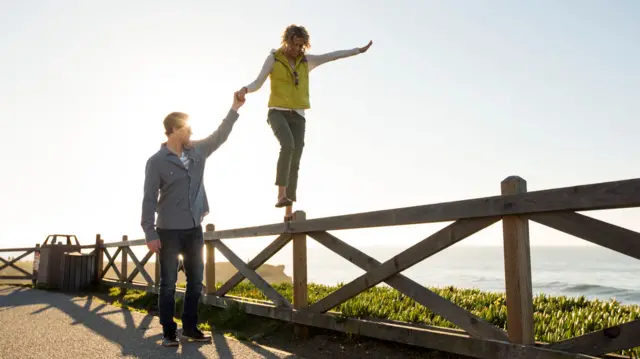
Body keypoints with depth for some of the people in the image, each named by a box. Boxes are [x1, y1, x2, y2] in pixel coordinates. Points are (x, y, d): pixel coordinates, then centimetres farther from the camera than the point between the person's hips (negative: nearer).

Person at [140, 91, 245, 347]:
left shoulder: (198, 151, 7)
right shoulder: (156, 161, -8)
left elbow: (220, 135, 14)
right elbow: (149, 199, -9)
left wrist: (235, 108, 4)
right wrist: (150, 233, -14)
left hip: (194, 229, 5)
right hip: (169, 231, -5)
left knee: (196, 282, 10)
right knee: (168, 283, 3)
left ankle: (190, 328, 21)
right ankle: (169, 332, 12)